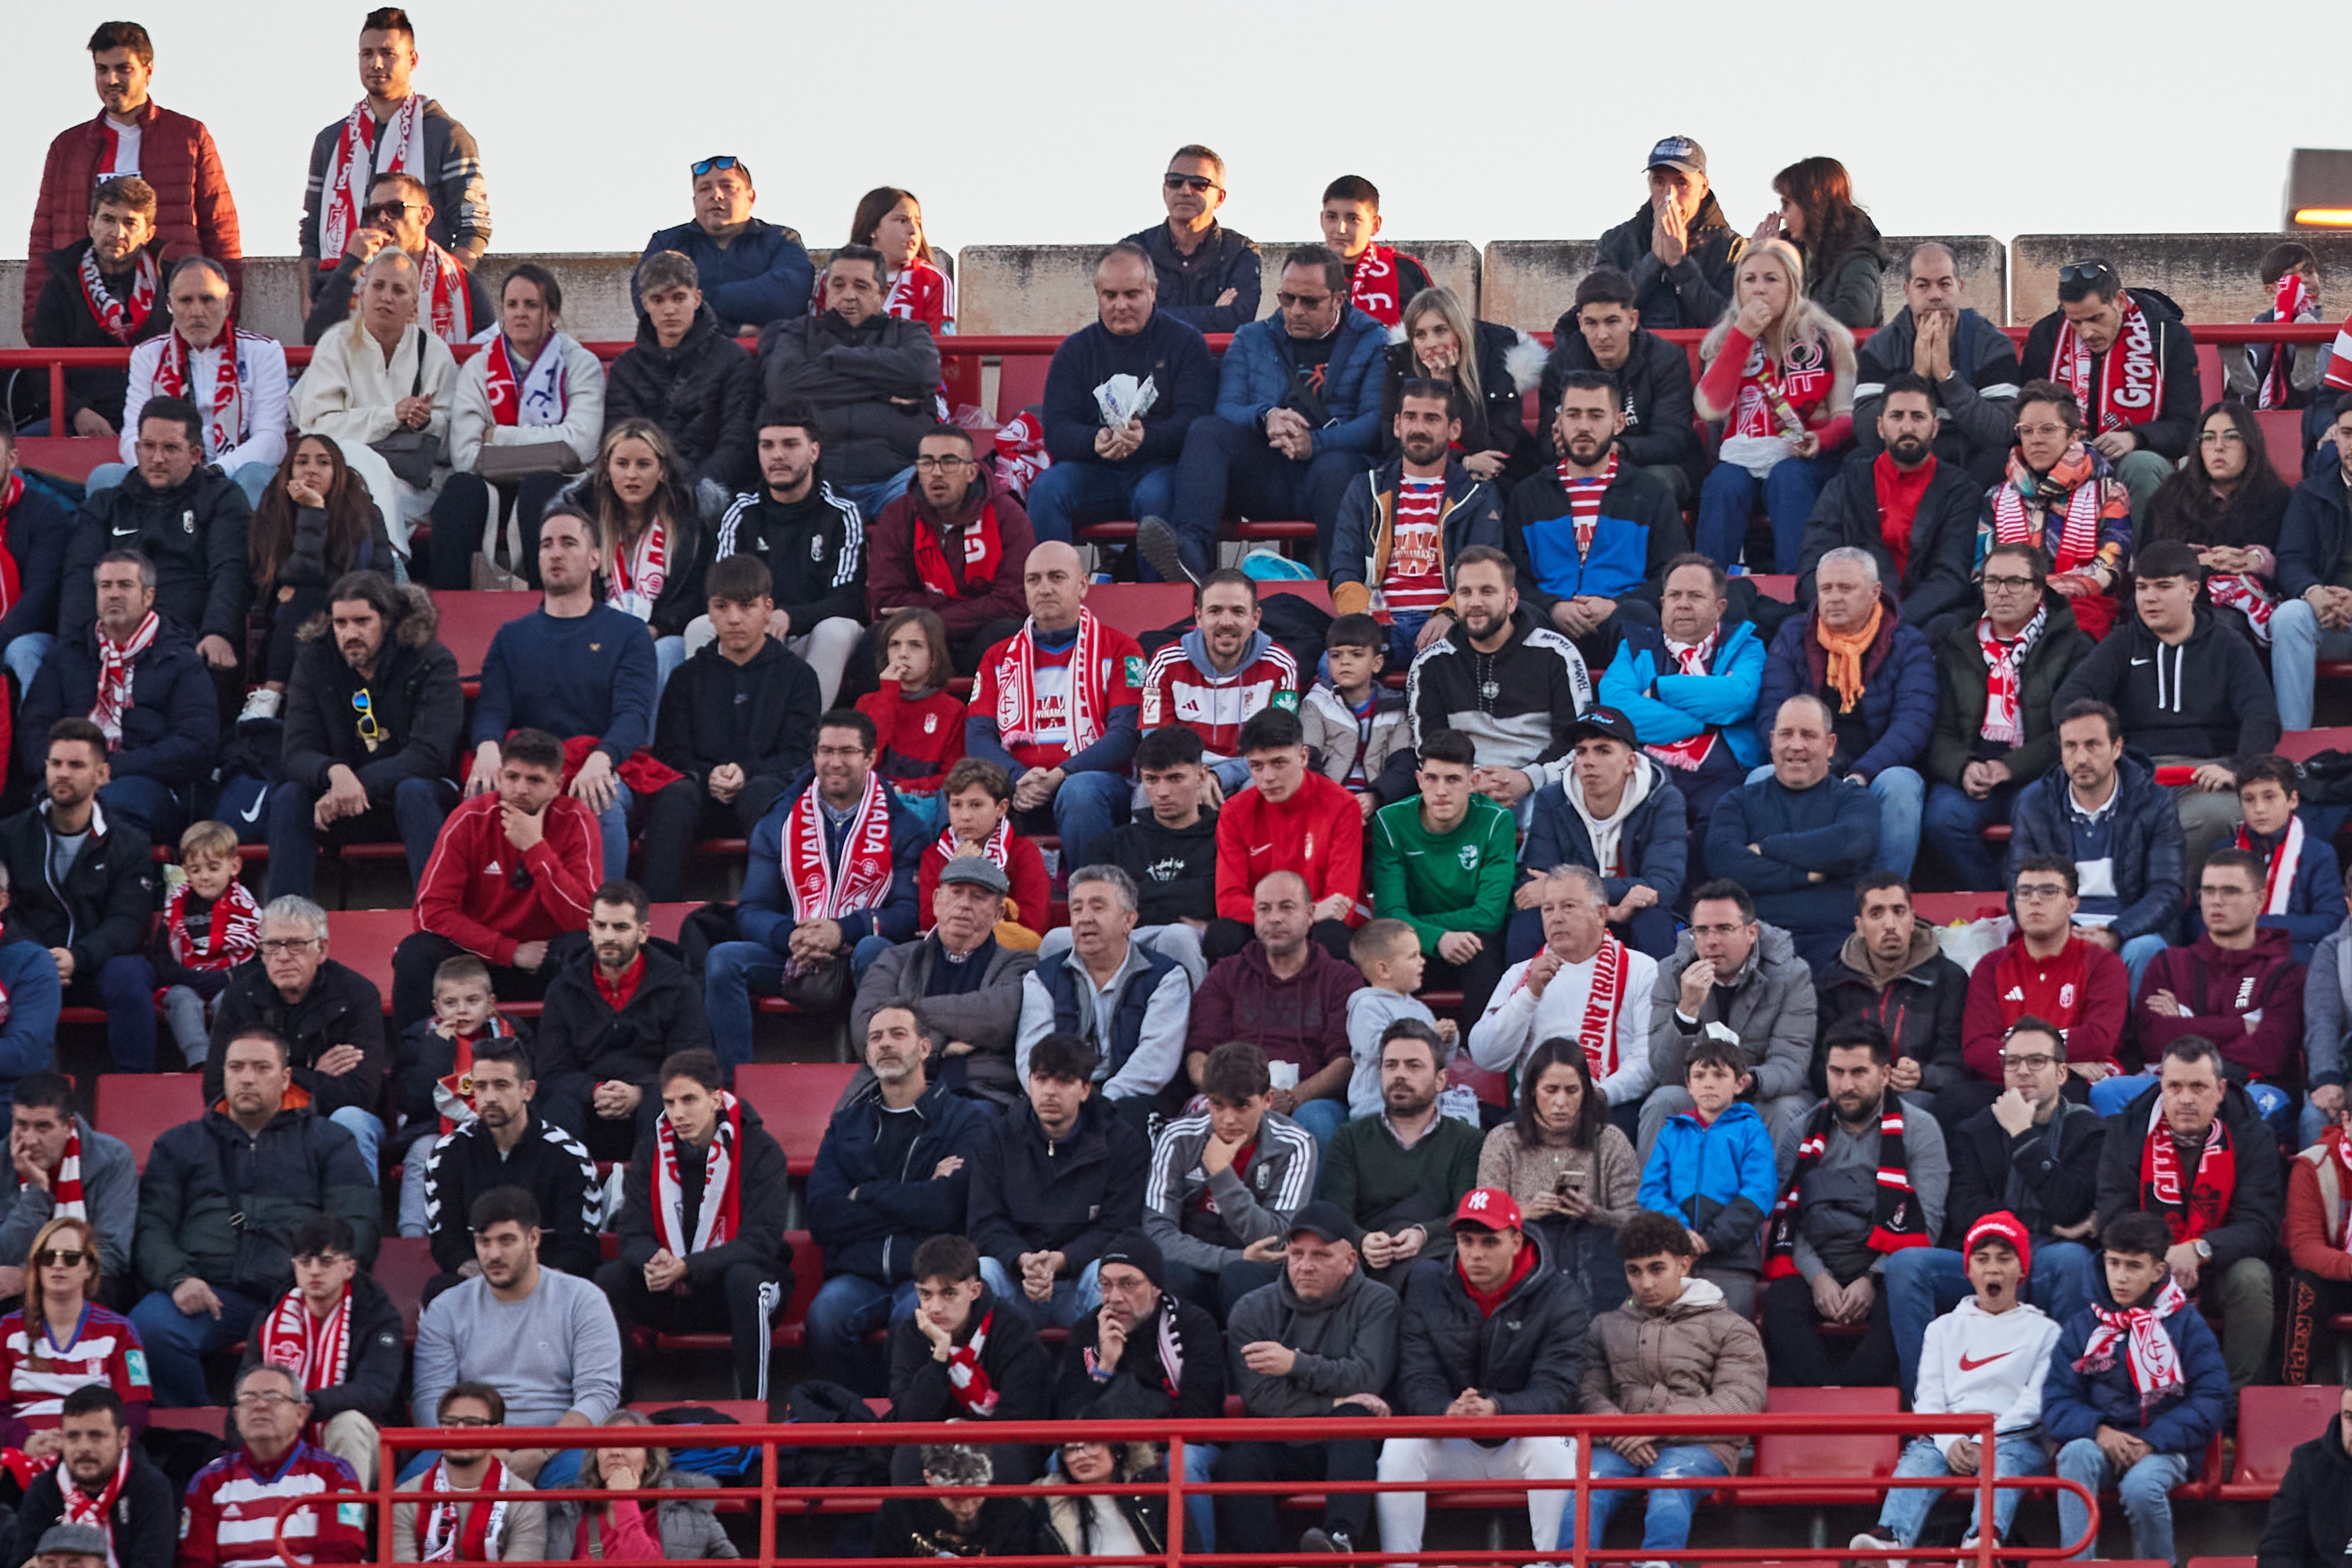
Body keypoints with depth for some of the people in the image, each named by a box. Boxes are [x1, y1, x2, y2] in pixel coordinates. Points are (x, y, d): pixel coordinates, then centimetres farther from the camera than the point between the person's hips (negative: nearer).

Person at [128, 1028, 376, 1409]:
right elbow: (151, 1228, 15)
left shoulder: (327, 1141, 22)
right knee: (148, 1326, -33)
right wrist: (178, 1278, -8)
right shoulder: (180, 1144, 26)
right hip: (210, 1289, 1)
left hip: (295, 1292, -1)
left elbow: (356, 1224, 11)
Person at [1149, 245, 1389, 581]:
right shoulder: (1253, 339, 22)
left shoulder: (1374, 343, 11)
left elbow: (1377, 421, -5)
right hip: (1266, 481, 3)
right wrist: (1266, 418, -17)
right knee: (1206, 431, -22)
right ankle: (1190, 550, -46)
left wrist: (1315, 443, -23)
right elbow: (1227, 409, 8)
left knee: (1336, 466, -38)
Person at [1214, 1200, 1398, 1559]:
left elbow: (1367, 1377, -11)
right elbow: (1258, 1395, -5)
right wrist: (1334, 1404, -14)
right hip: (1280, 1451, 1)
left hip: (1349, 1449, -1)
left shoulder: (1376, 1302, 5)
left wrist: (1297, 1364, -20)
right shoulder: (1252, 1310, 8)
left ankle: (1342, 1535, -52)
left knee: (1354, 1418, -34)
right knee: (1237, 1463, -30)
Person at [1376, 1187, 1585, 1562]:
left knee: (1554, 1447, -33)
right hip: (1452, 1449, 2)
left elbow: (1554, 1391, -18)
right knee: (1399, 1447, -26)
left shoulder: (1560, 1296, -8)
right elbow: (1417, 1381, -10)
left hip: (1522, 1444, -2)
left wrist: (1496, 1408, -39)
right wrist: (1448, 1412, -35)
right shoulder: (1426, 1287, -1)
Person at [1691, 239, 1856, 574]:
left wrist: (1820, 440, -19)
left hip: (1800, 461, -1)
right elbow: (1710, 408, -6)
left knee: (1788, 479, -35)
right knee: (1724, 486, -32)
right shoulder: (1727, 340, 11)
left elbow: (1847, 415, 4)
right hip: (1741, 458, 2)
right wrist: (1743, 336, -9)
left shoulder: (1827, 341, 5)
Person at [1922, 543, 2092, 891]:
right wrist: (1964, 768, -12)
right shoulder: (1956, 647, 17)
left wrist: (2009, 768, -14)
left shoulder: (2070, 646, 8)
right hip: (1968, 774, 2)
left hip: (2037, 774, -2)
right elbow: (1940, 730, 11)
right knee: (1942, 817, -30)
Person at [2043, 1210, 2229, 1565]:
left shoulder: (2187, 1326, 5)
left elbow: (2213, 1401, -4)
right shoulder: (2082, 1328, 11)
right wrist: (2099, 1432, -16)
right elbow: (2056, 1404, 4)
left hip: (2162, 1450, -2)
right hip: (2099, 1445, 2)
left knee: (2141, 1486, -35)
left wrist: (2152, 1442, -15)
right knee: (2076, 1454, -33)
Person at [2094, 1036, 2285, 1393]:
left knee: (2251, 1279, -32)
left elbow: (2259, 1226, -16)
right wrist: (2161, 1258, -31)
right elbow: (2115, 1220, -11)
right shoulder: (2127, 1132, -6)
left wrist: (2200, 1251, -34)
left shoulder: (2251, 1136, -9)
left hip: (2221, 1264, 0)